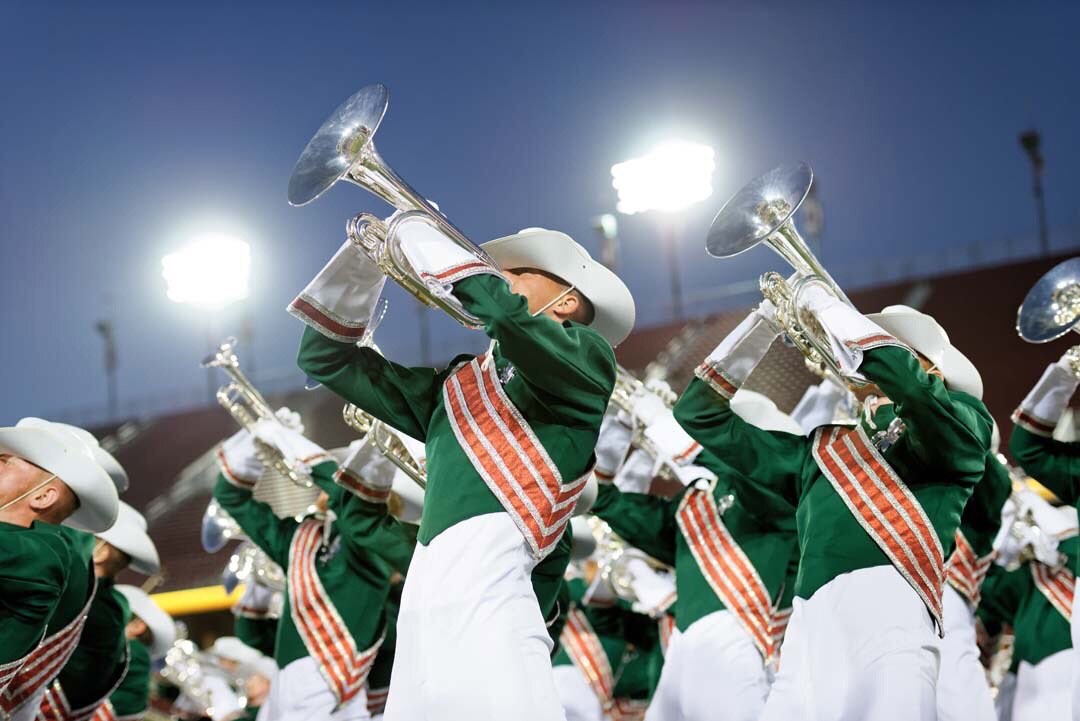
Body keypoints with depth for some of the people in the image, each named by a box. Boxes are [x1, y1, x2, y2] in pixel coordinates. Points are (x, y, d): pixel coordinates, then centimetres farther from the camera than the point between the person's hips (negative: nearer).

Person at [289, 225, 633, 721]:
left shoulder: (587, 355, 8)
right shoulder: (454, 383, 25)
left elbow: (503, 311, -13)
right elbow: (326, 356, 30)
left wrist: (422, 238, 1)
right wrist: (363, 261, 19)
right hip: (423, 604, 7)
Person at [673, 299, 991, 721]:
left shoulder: (961, 419, 15)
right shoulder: (820, 445, 28)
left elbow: (903, 379, -7)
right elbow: (702, 412, 31)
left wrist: (824, 303, 5)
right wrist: (766, 320, 25)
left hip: (883, 612, -5)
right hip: (806, 627, 5)